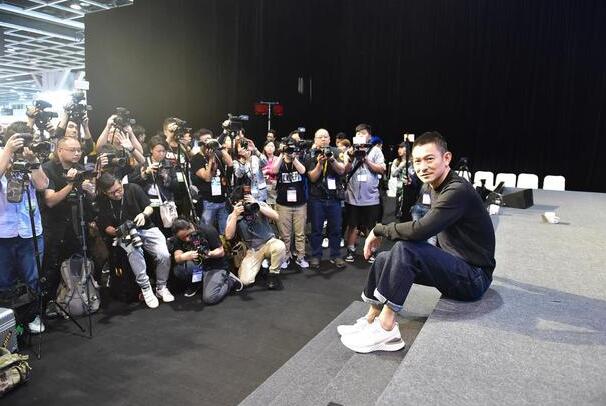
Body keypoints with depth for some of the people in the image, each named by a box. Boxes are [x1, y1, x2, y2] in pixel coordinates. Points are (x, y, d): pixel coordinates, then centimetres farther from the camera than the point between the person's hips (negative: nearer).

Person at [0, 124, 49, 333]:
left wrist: (32, 160, -16)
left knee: (33, 280, 10)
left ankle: (33, 315, 27)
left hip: (30, 232, 1)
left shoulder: (31, 163, 6)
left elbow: (42, 185, -10)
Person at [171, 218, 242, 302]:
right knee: (179, 270, -25)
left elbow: (221, 252, -13)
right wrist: (185, 256, -40)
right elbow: (177, 258, -17)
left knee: (209, 298, -24)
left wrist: (209, 254, -33)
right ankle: (195, 283, 7)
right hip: (196, 266, 5)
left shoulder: (208, 230, -18)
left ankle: (230, 281, 4)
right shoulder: (178, 238, -6)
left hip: (215, 266, -5)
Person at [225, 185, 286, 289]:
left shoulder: (259, 205, -2)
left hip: (269, 243, 0)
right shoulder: (233, 216, -1)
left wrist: (257, 205, -24)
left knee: (279, 246, -37)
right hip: (252, 250, 1)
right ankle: (260, 264, 16)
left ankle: (273, 274, -9)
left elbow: (276, 217, -17)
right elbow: (228, 236, -15)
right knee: (245, 281, -18)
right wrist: (235, 215, -21)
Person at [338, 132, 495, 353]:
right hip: (453, 266, 9)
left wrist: (379, 230, -18)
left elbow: (420, 230, -32)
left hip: (474, 277, -9)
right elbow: (426, 232, 12)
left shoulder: (457, 191, -22)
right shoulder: (437, 188, 8)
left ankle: (386, 328, -21)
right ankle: (372, 319, 7)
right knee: (384, 259, 2)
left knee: (405, 249, -28)